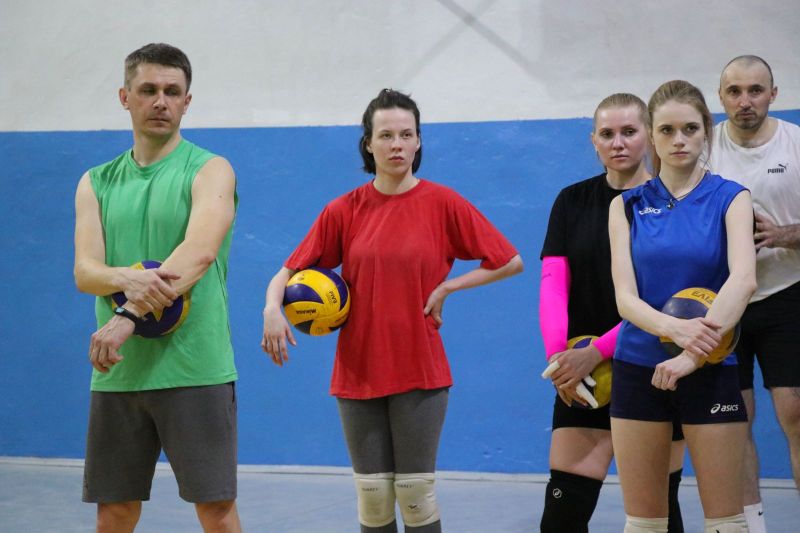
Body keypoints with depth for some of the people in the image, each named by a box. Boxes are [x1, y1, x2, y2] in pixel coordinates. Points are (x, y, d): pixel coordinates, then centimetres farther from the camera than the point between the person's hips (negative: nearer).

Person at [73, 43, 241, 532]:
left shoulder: (210, 171, 0)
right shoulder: (97, 183, 12)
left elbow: (198, 252, -18)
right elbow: (85, 271, -1)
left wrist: (130, 317, -29)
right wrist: (126, 280, -25)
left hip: (193, 369, -4)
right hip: (116, 373, 4)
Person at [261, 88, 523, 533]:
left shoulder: (442, 203, -3)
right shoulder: (344, 211, 2)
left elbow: (510, 261, 0)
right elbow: (290, 271, 2)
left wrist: (448, 286, -8)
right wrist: (272, 309, -18)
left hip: (420, 372, -2)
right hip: (358, 373, 2)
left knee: (416, 493, 0)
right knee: (373, 496, 5)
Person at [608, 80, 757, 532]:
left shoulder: (730, 198, -1)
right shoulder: (628, 205, 4)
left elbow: (744, 279, -17)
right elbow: (626, 297, -6)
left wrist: (695, 352, -30)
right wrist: (676, 329, -27)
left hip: (711, 370, -1)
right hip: (638, 366, 2)